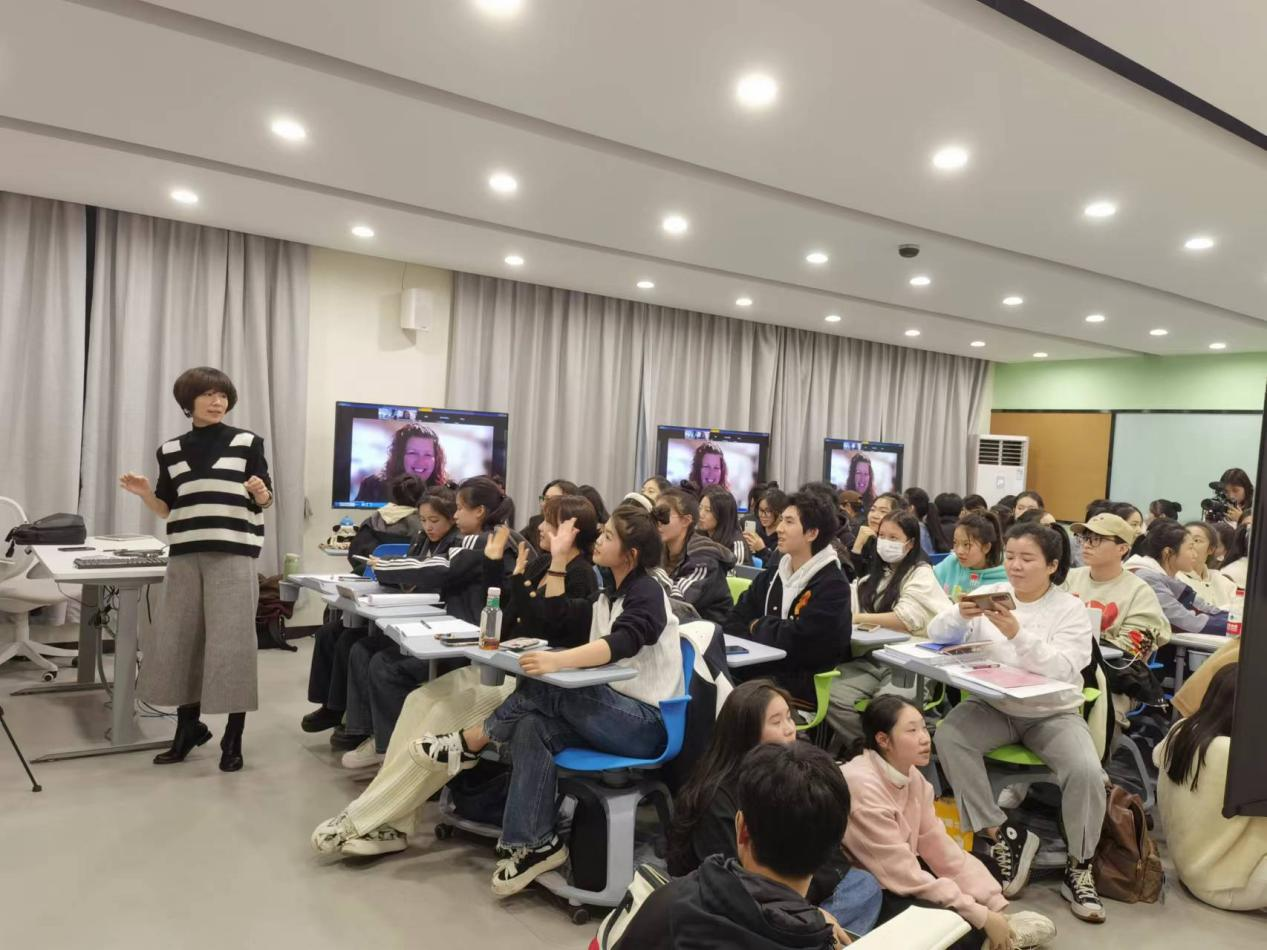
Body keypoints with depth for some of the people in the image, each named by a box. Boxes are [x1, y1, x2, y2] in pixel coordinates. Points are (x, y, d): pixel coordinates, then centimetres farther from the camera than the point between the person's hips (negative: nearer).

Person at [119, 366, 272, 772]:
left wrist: (260, 492, -20)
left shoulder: (248, 443, 2)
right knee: (178, 640, 8)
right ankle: (188, 727, 25)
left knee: (231, 642, -4)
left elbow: (265, 502, 1)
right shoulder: (171, 450, 12)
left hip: (233, 554, -4)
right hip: (185, 555, 4)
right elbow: (168, 509, 14)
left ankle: (233, 738, 6)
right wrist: (145, 493, -4)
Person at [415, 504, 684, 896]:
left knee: (542, 688, -23)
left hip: (646, 723, -7)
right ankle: (534, 845, -15)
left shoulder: (647, 593, -12)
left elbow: (622, 643, -32)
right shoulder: (609, 595, 16)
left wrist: (558, 661, -46)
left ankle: (467, 745, -8)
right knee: (532, 728, -18)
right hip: (615, 711, 8)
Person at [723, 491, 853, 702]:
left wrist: (759, 627, -2)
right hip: (763, 669, 6)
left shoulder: (833, 586, -10)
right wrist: (770, 630, -13)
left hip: (807, 684, -6)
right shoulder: (771, 574, 12)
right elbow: (733, 623, 7)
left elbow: (797, 640, -19)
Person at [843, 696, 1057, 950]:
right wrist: (982, 916, -21)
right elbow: (904, 874, -27)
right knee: (966, 926, -21)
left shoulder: (911, 775, -3)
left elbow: (937, 845, 0)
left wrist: (996, 907, -6)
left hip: (892, 876, 9)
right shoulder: (863, 787, -30)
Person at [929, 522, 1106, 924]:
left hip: (1052, 712, -1)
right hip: (993, 705, 2)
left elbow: (1061, 671, -20)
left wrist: (1016, 634, -33)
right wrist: (960, 615, -24)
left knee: (1087, 771, -27)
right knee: (948, 735, -27)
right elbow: (937, 635, -3)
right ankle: (1003, 834, -12)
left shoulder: (1070, 609, -4)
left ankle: (1078, 868, 0)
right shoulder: (989, 594, 4)